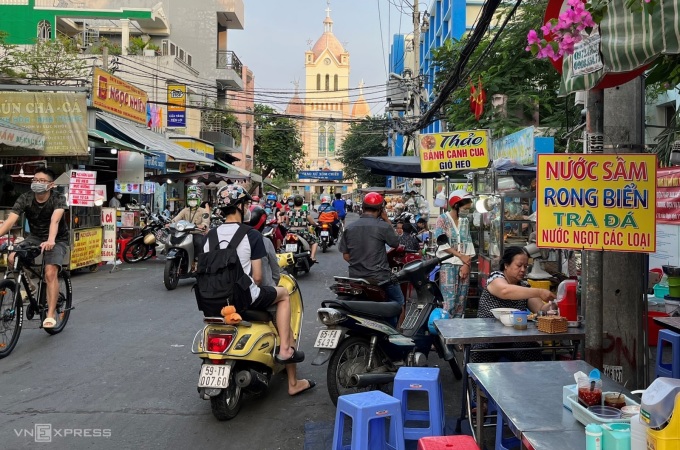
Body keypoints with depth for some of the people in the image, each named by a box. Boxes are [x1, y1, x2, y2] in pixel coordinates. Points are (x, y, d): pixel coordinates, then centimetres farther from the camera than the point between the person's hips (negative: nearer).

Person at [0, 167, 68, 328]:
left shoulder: (58, 199, -21)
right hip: (35, 237, 4)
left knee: (50, 273, -24)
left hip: (57, 240, -3)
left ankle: (51, 314, -15)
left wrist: (51, 240, -57)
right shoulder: (25, 199, -13)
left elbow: (55, 220, -39)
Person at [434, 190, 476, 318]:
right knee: (449, 301, -11)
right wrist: (461, 256, -11)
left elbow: (468, 244, 9)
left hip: (464, 265, 6)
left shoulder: (465, 221, 14)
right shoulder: (443, 219, -2)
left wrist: (467, 264, -4)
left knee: (461, 301, 6)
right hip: (448, 264, -5)